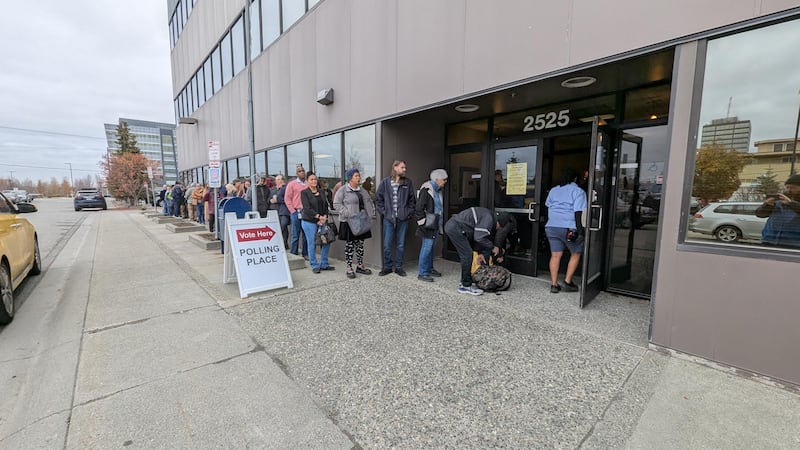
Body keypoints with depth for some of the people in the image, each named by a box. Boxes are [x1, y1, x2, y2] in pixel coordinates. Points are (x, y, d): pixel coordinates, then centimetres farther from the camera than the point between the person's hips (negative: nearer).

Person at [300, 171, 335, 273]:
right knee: (312, 244, 0)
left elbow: (326, 206, 11)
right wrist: (319, 216, -18)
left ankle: (324, 264, 17)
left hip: (322, 221, 5)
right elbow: (307, 208, -12)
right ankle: (314, 266, 13)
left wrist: (324, 217, -6)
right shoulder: (304, 193, -2)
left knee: (326, 242, 3)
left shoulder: (321, 192, 15)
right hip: (309, 222, -5)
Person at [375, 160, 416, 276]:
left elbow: (412, 199, 11)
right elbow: (378, 199, 5)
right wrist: (383, 212, -1)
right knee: (387, 245, 3)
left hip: (403, 219, 1)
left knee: (401, 245, 8)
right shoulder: (385, 182, 1)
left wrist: (409, 212, 3)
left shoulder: (408, 182, 4)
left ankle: (398, 267, 21)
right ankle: (387, 267, 19)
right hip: (388, 219, -1)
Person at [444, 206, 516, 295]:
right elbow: (479, 237, -25)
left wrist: (480, 252, 7)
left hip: (452, 227, 11)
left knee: (465, 255, 17)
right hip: (455, 227, -11)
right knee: (467, 255, -8)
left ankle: (464, 281, 26)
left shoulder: (492, 218, 12)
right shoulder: (488, 219, -19)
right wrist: (493, 247, -10)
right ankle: (466, 286, -1)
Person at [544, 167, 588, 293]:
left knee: (555, 255, 5)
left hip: (551, 227, 5)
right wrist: (580, 230, -10)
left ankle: (554, 285, 5)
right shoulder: (578, 191, -1)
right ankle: (567, 282, 11)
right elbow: (578, 212, -10)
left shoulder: (553, 190, 16)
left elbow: (548, 207, 18)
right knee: (576, 254, 13)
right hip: (569, 228, -4)